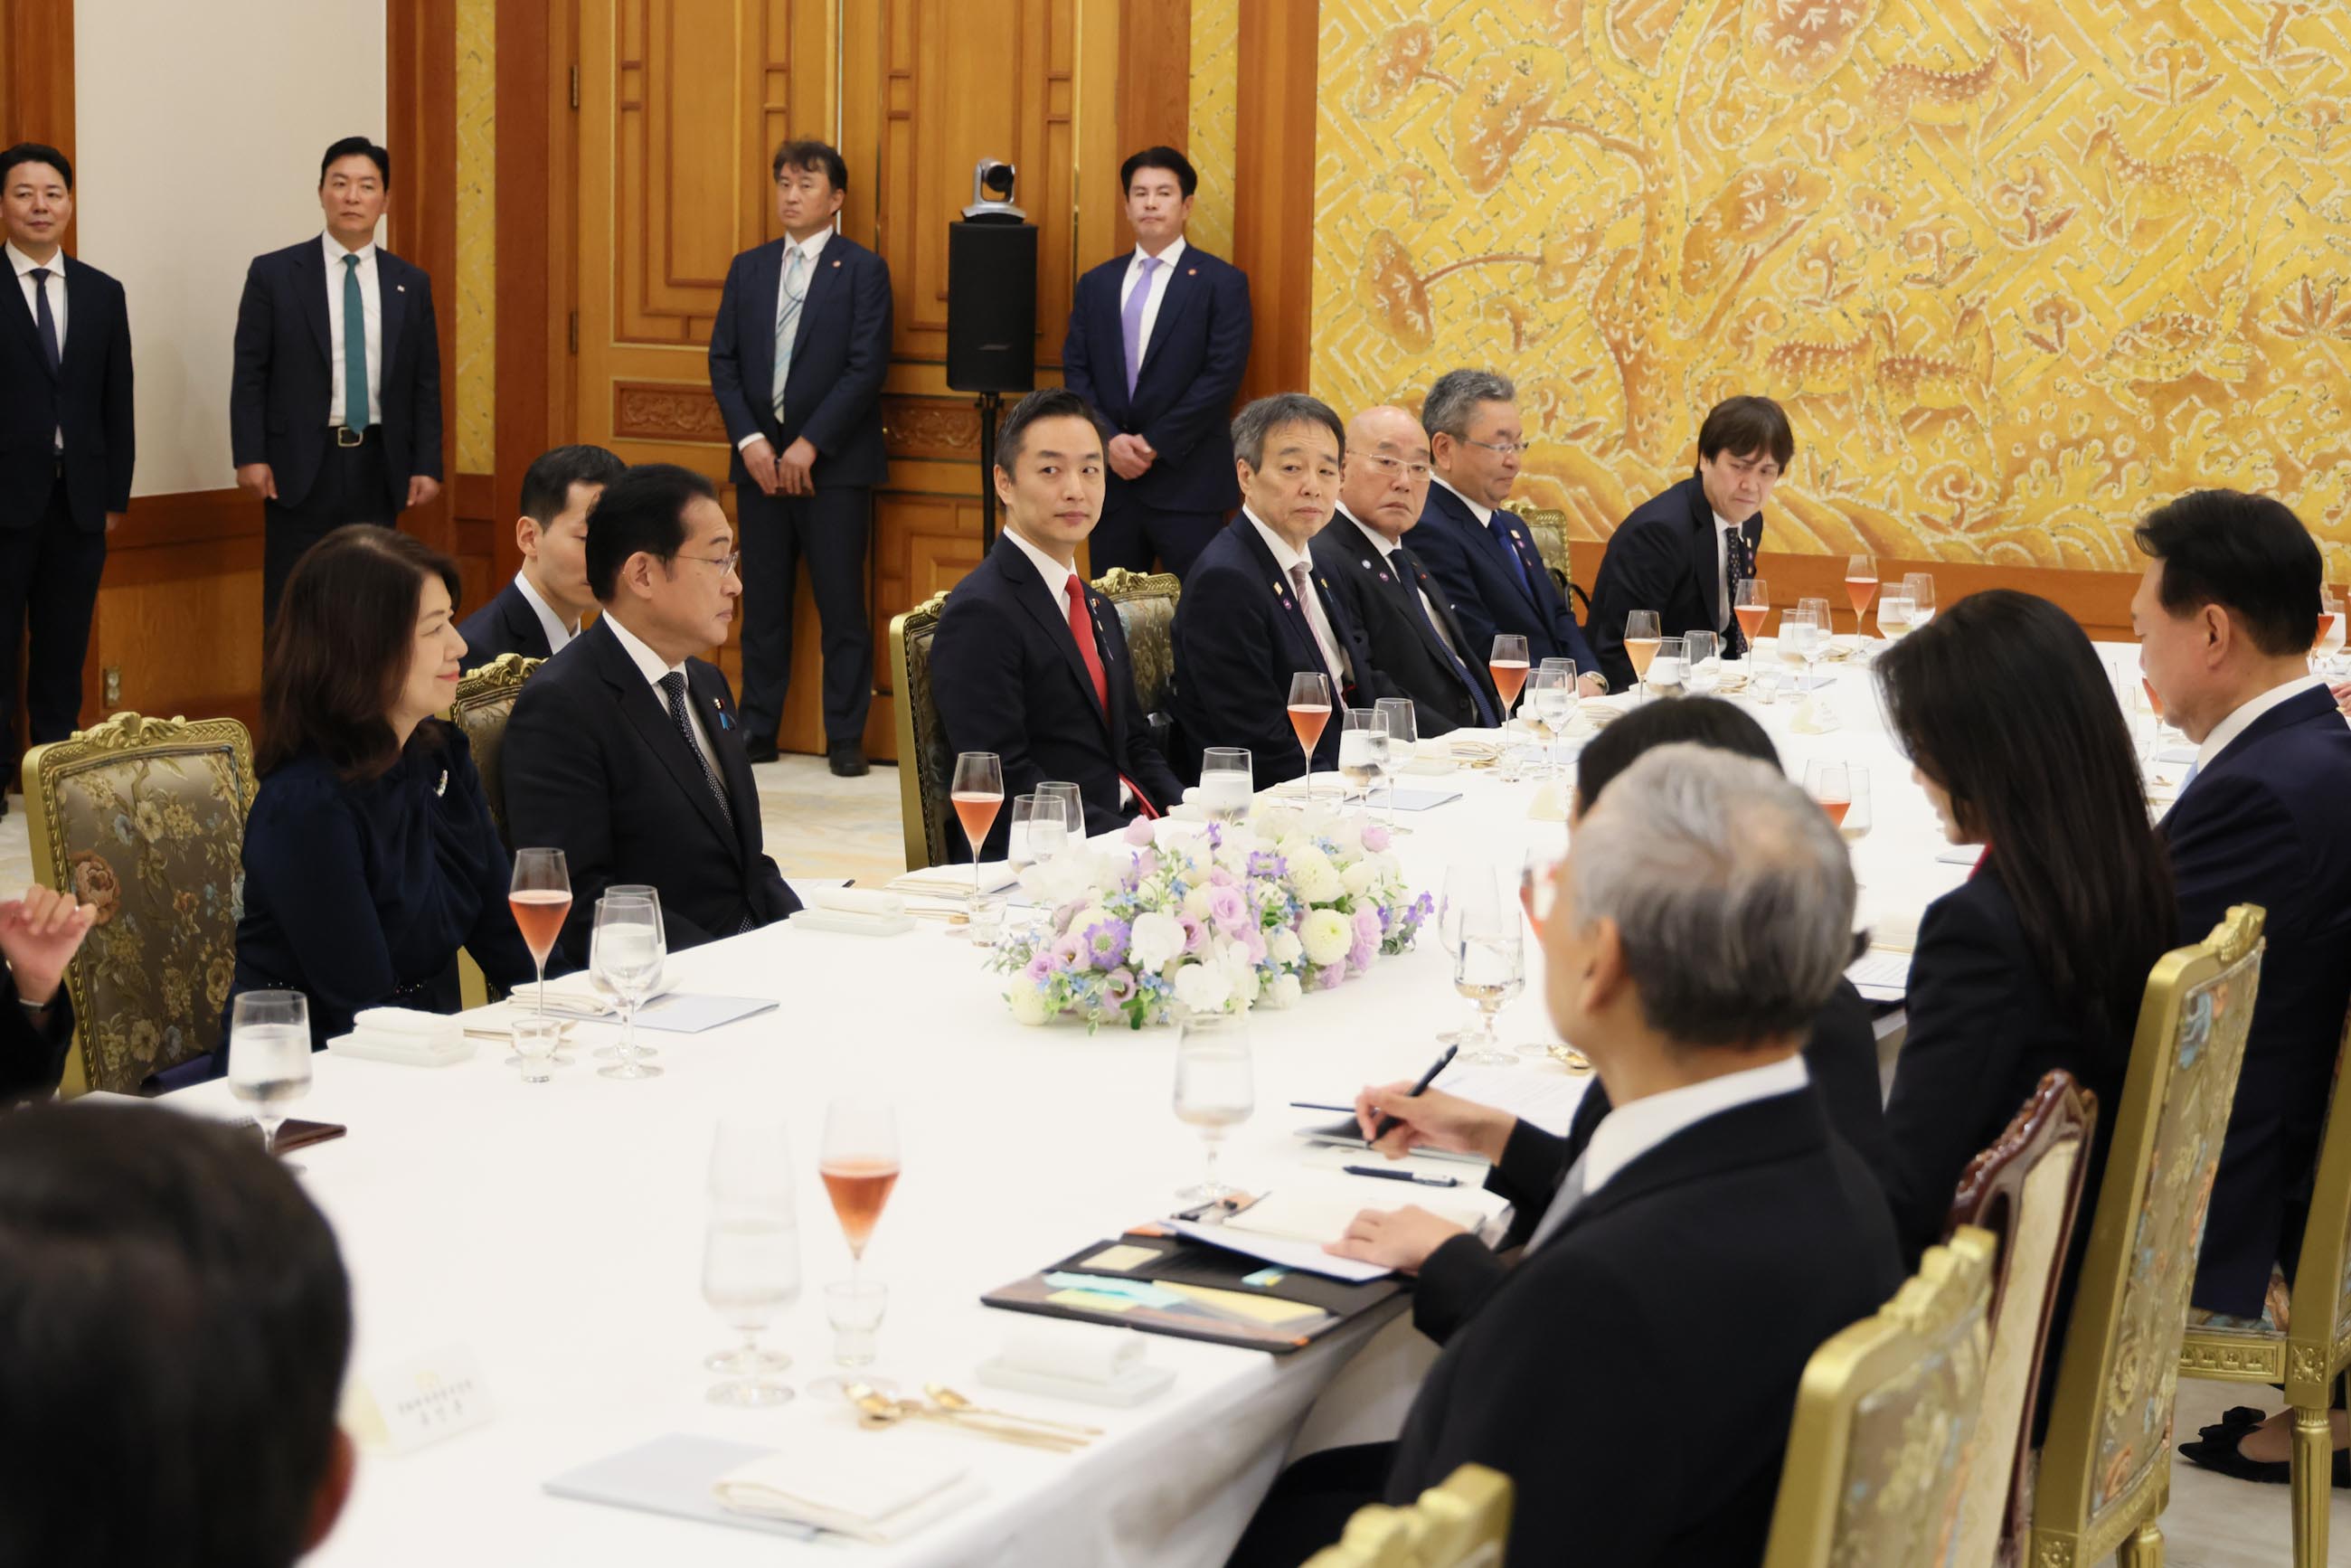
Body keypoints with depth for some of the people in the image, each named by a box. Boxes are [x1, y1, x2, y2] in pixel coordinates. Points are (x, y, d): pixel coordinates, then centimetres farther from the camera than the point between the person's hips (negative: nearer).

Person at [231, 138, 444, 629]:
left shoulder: (411, 284, 8)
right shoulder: (273, 274, 0)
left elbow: (426, 384, 9)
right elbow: (249, 374, -1)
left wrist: (427, 465, 2)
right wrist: (250, 457, -10)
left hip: (378, 467, 2)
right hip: (302, 463, -2)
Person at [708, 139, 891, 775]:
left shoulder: (863, 269, -2)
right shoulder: (748, 268, 12)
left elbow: (866, 368, -9)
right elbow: (723, 360, 8)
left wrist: (809, 445, -14)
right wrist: (750, 441, -6)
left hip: (834, 464, -4)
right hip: (760, 460, 4)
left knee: (842, 605, -1)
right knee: (762, 605, 8)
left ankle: (845, 738, 6)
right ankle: (758, 730, 15)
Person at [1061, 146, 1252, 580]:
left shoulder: (1221, 282, 0)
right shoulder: (1096, 283, 14)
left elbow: (1222, 376, -8)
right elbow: (1075, 370, 9)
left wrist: (1154, 444, -12)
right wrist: (1109, 441, -8)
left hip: (1186, 483, -4)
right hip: (1110, 481, 4)